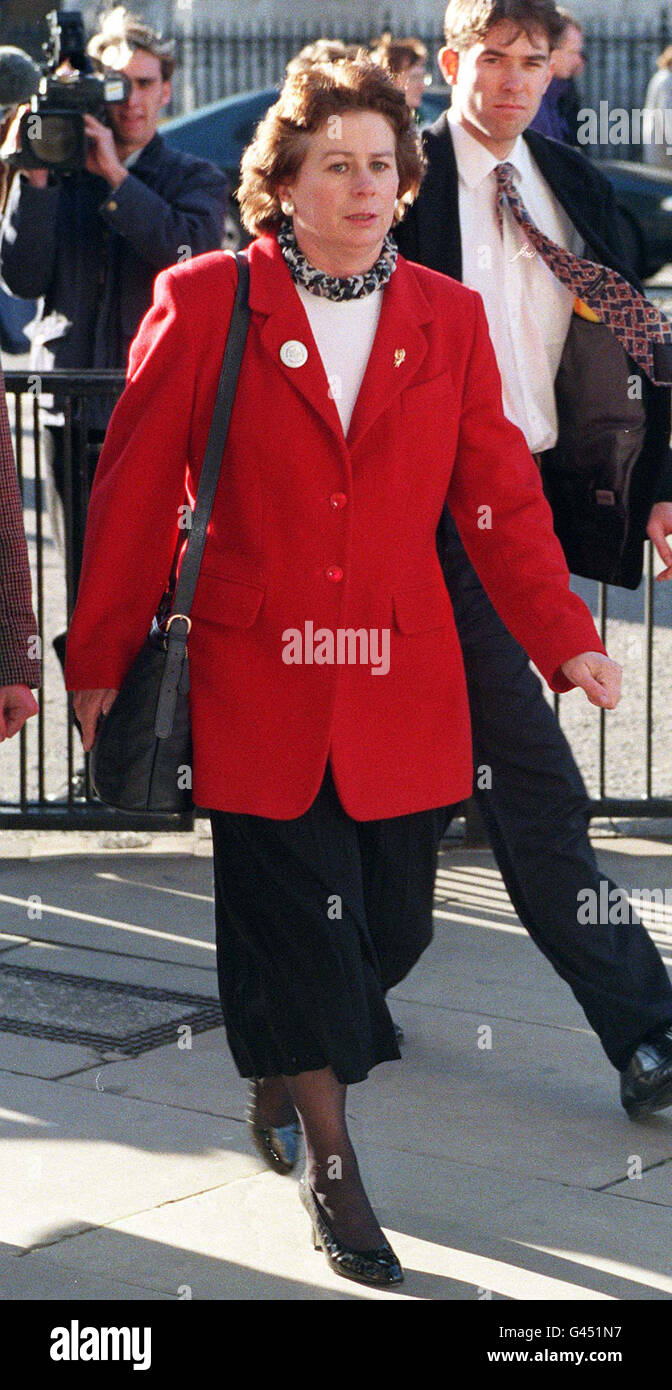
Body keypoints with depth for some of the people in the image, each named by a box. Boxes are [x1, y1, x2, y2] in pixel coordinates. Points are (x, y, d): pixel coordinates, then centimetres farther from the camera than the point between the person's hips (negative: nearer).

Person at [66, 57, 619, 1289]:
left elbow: (501, 495, 7)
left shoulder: (448, 319, 7)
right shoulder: (203, 304, -2)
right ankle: (328, 1164, 15)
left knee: (389, 927, 7)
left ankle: (283, 1077, 36)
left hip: (402, 690, 3)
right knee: (298, 928, -1)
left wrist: (565, 638, -4)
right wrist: (102, 658, 3)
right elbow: (133, 493, 1)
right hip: (259, 685, -3)